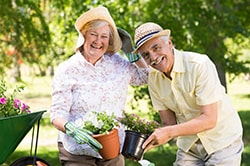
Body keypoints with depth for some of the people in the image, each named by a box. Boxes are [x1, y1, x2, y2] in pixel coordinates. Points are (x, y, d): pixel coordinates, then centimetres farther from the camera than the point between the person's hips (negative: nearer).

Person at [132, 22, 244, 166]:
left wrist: (169, 132, -34)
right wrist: (150, 141, -22)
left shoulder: (199, 65, -23)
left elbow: (209, 119, -27)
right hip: (188, 144, 5)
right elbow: (169, 123, -2)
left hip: (222, 141, -4)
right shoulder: (154, 78, -5)